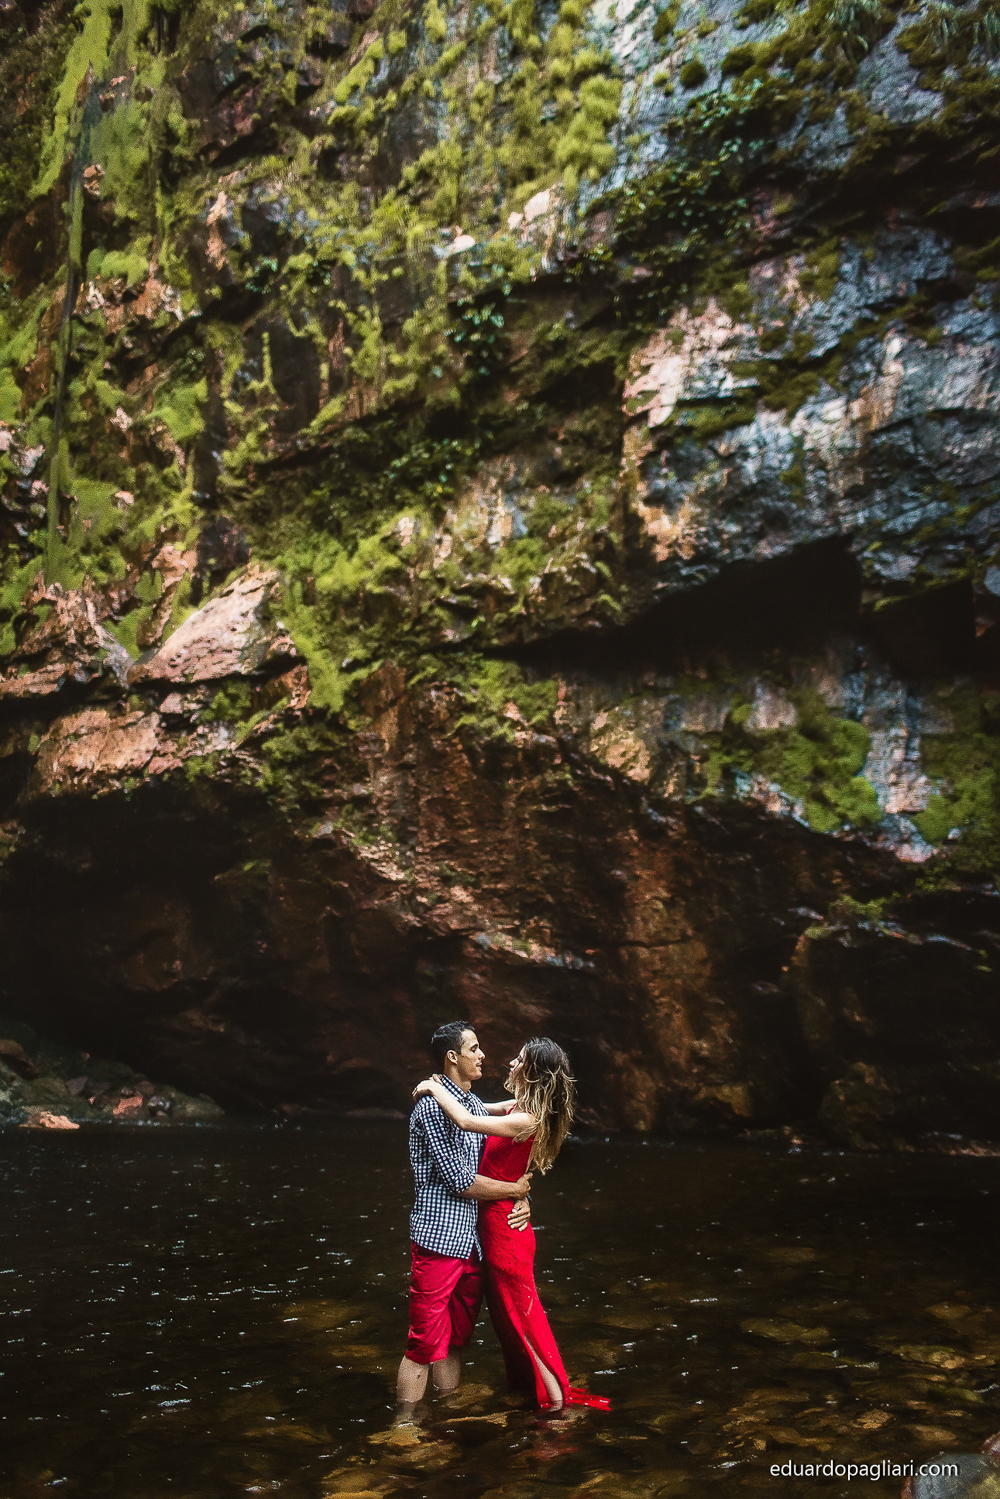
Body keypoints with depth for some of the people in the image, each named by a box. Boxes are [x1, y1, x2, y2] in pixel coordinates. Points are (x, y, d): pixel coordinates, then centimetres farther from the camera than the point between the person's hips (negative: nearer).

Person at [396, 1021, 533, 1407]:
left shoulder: (474, 1104, 13)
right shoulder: (433, 1107, -16)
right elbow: (461, 1181, -18)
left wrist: (523, 1199, 2)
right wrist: (516, 1189, -7)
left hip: (471, 1241, 8)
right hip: (439, 1240, -8)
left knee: (455, 1340, 17)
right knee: (425, 1345, -2)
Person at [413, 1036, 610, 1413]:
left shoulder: (526, 1120, -26)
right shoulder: (520, 1107, 1)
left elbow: (466, 1120, -36)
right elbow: (478, 1108, 15)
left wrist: (434, 1088, -21)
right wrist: (441, 1089, -2)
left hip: (503, 1223, -9)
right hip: (494, 1221, 9)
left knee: (520, 1312, 5)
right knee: (506, 1308, 22)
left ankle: (555, 1398, 17)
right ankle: (523, 1382, 37)